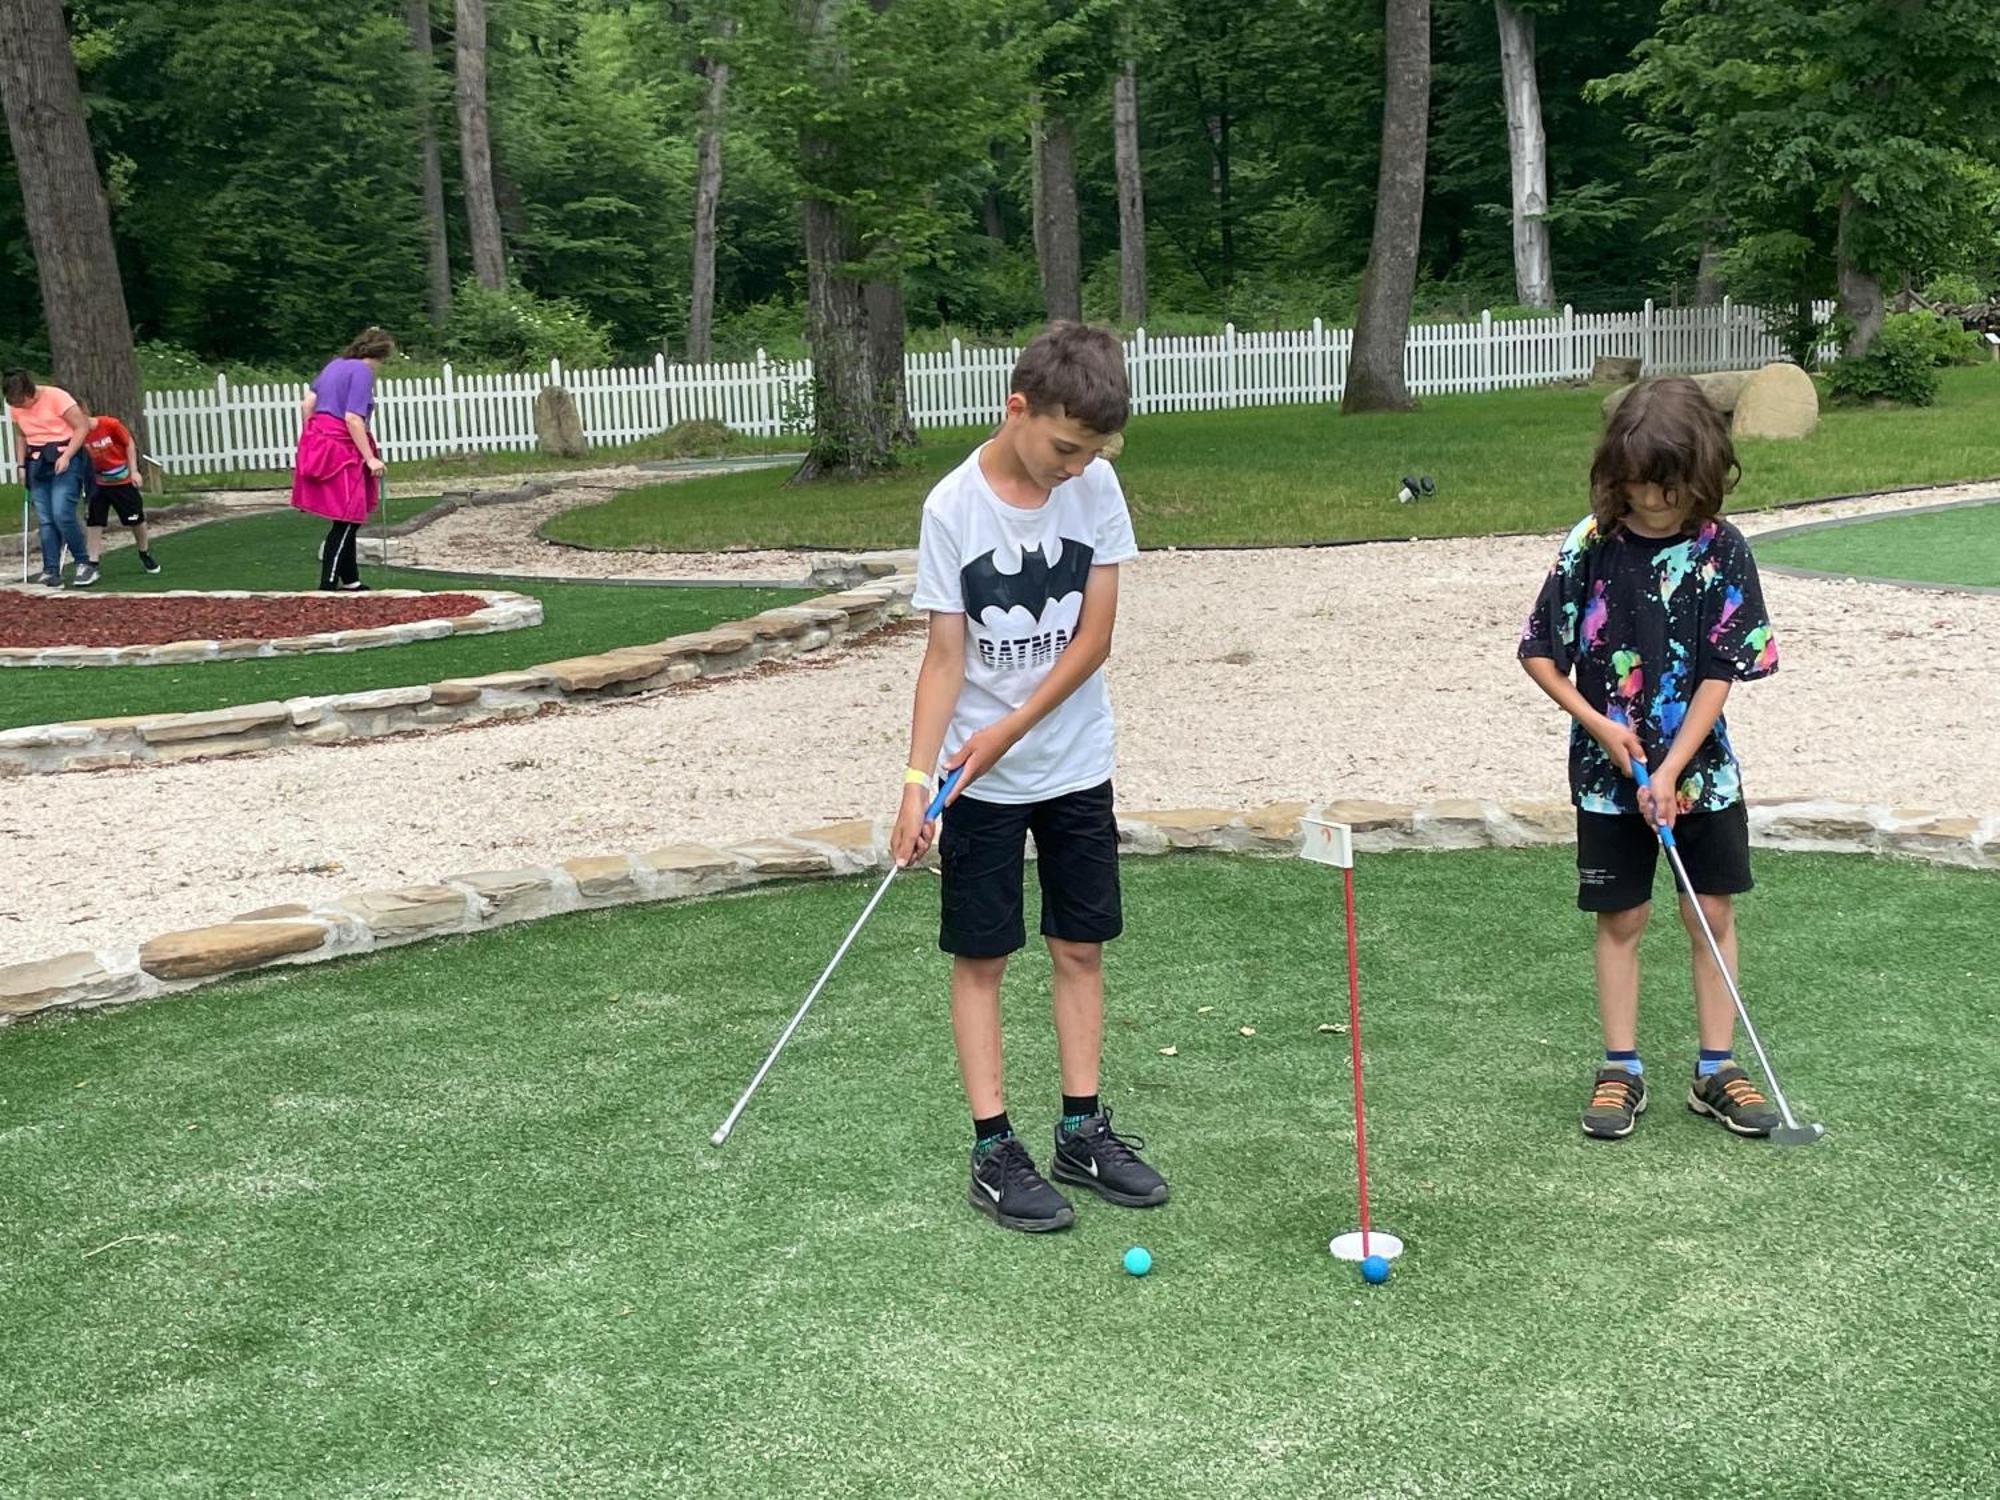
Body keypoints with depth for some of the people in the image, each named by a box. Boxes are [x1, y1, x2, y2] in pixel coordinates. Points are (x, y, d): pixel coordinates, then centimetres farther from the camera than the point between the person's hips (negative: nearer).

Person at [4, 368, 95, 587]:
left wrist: (66, 456, -18)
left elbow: (82, 427, -11)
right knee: (45, 520, 1)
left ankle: (84, 564, -3)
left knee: (62, 515, -17)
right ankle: (51, 572, 2)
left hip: (64, 461, -6)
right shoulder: (15, 407, 5)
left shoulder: (55, 397, -13)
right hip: (37, 463, 6)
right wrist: (22, 465, 8)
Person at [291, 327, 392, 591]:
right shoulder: (362, 371, -11)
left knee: (348, 520, 14)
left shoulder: (335, 365, 16)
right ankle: (328, 585, -3)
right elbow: (353, 419, -18)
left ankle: (350, 580, 19)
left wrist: (310, 439, 26)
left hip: (318, 444, 9)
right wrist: (370, 458, -16)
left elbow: (306, 404, 17)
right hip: (340, 448, -9)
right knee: (345, 521, -3)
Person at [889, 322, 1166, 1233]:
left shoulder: (1096, 488, -7)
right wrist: (918, 776, -19)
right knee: (981, 956, 3)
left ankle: (1082, 1130, 21)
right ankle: (993, 1150, 9)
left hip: (1077, 764, 3)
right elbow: (945, 656, -11)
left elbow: (1094, 638, -7)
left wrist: (1007, 732, -15)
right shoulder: (953, 507, -14)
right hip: (980, 781, -3)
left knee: (1081, 946, 9)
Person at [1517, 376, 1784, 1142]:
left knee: (1714, 910, 6)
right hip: (1607, 774, 0)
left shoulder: (1722, 549, -9)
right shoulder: (1590, 545, -9)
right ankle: (1621, 1070, 18)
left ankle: (1715, 1069, 18)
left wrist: (1670, 771, -15)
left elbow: (1723, 673, -10)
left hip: (1701, 769, 0)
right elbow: (1540, 654, -2)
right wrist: (1600, 726, -12)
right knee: (1620, 916, 7)